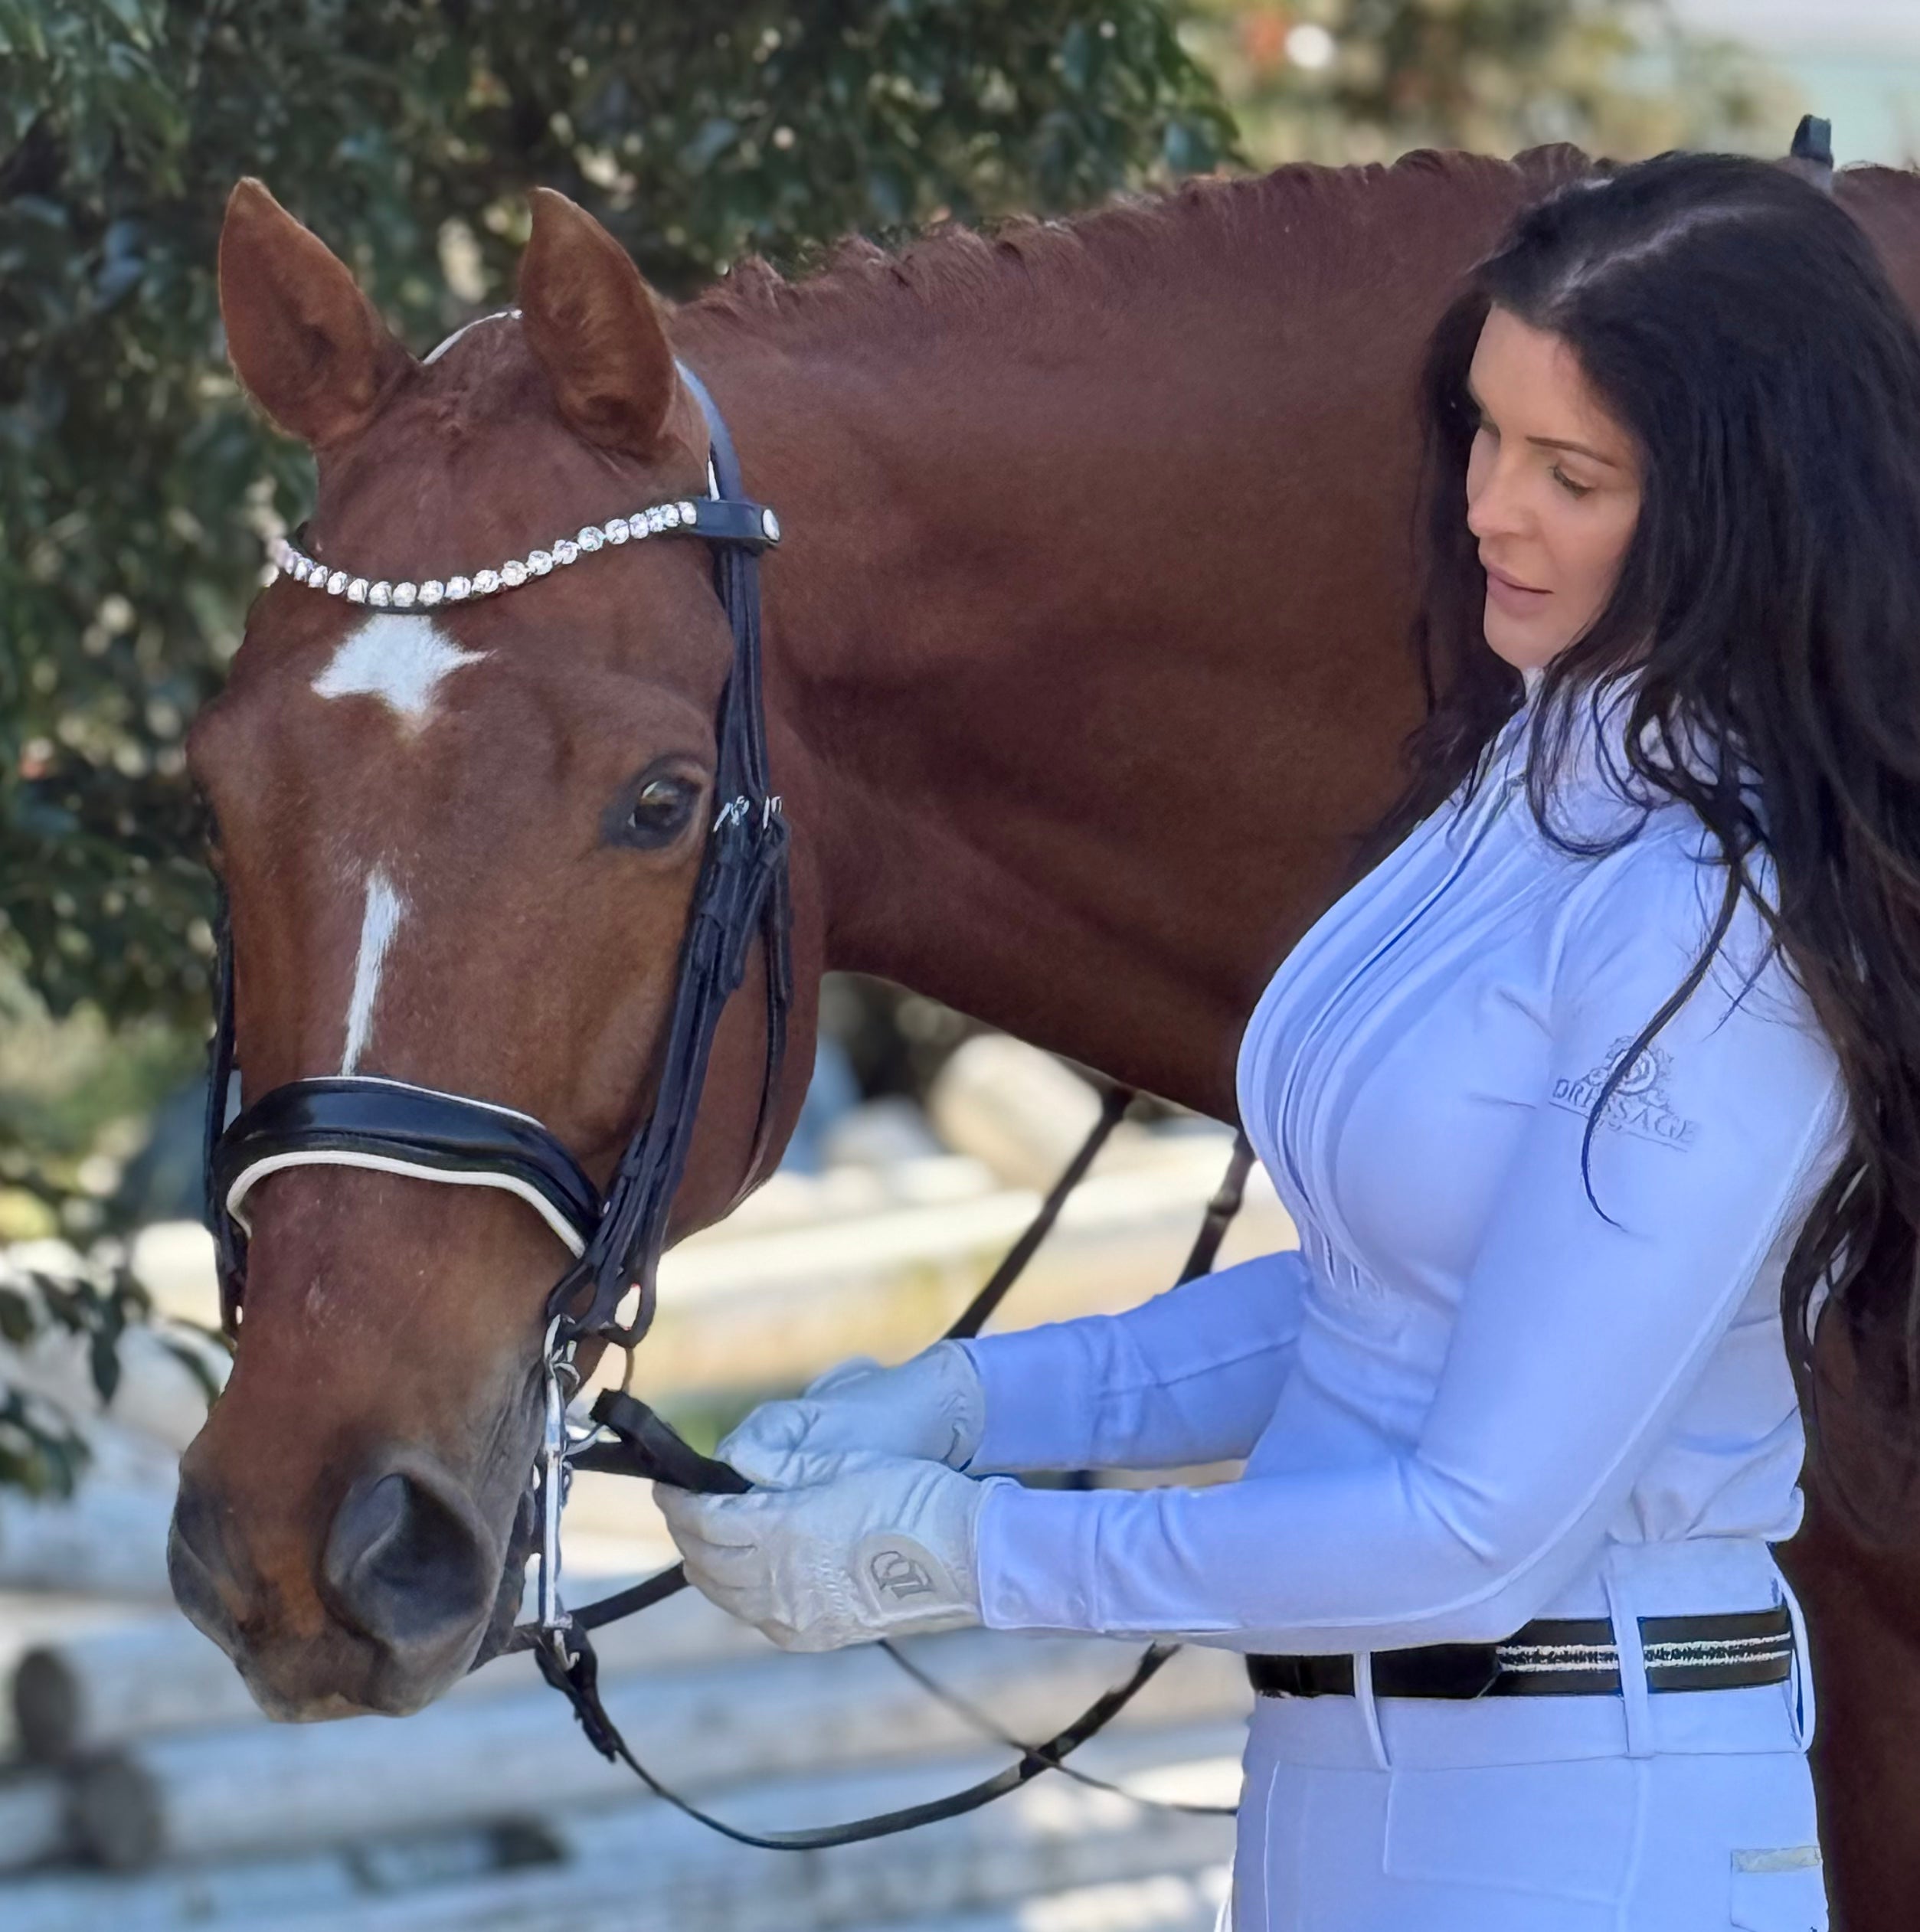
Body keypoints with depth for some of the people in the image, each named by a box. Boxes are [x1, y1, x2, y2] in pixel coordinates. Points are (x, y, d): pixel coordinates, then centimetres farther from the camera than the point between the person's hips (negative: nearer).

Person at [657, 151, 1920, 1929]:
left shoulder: (1720, 931, -22)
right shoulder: (1520, 779, 7)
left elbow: (1484, 1534, -23)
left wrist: (953, 1553, -19)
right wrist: (983, 1401, 0)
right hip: (1339, 1780, 8)